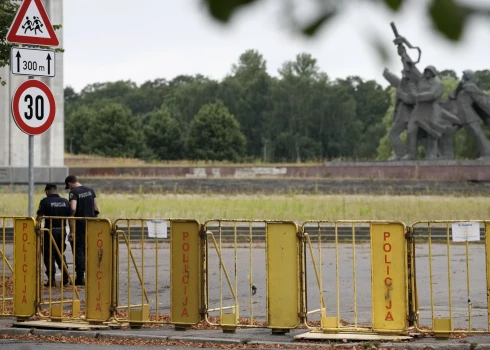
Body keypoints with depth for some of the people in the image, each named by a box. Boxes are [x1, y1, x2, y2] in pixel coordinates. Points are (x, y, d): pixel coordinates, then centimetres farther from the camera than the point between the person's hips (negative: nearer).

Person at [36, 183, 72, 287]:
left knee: (49, 255, 4)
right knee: (60, 254, 19)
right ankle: (65, 276, 10)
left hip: (50, 231, -4)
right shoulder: (65, 202, 6)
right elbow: (70, 217, 5)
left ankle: (51, 279, 2)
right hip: (62, 231, 5)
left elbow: (39, 217, -10)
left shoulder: (45, 202, -7)